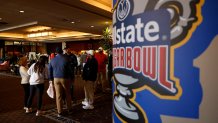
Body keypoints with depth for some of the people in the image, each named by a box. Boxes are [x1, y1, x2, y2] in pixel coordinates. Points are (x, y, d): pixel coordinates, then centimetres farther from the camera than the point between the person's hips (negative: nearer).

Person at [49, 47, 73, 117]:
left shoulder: (53, 60, 2)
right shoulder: (66, 59, -9)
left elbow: (50, 70, 8)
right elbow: (70, 69, -7)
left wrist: (51, 79, 18)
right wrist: (71, 77, 4)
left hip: (56, 79, 3)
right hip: (65, 78, -2)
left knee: (58, 95, 7)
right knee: (67, 94, 14)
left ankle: (59, 112, 13)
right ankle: (69, 109, 26)